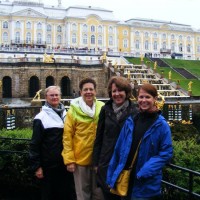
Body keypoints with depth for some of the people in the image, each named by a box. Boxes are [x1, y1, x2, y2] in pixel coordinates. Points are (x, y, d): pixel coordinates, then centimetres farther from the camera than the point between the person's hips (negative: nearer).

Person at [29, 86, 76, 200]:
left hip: (66, 163, 4)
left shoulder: (66, 115, 9)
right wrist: (36, 166, -11)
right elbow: (35, 144, -7)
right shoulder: (41, 118, -6)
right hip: (49, 165, -4)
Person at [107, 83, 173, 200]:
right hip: (124, 180, 4)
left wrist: (145, 172, -20)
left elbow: (166, 154, -11)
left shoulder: (161, 125, -10)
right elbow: (119, 149, 5)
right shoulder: (130, 121, 1)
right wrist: (112, 177, 6)